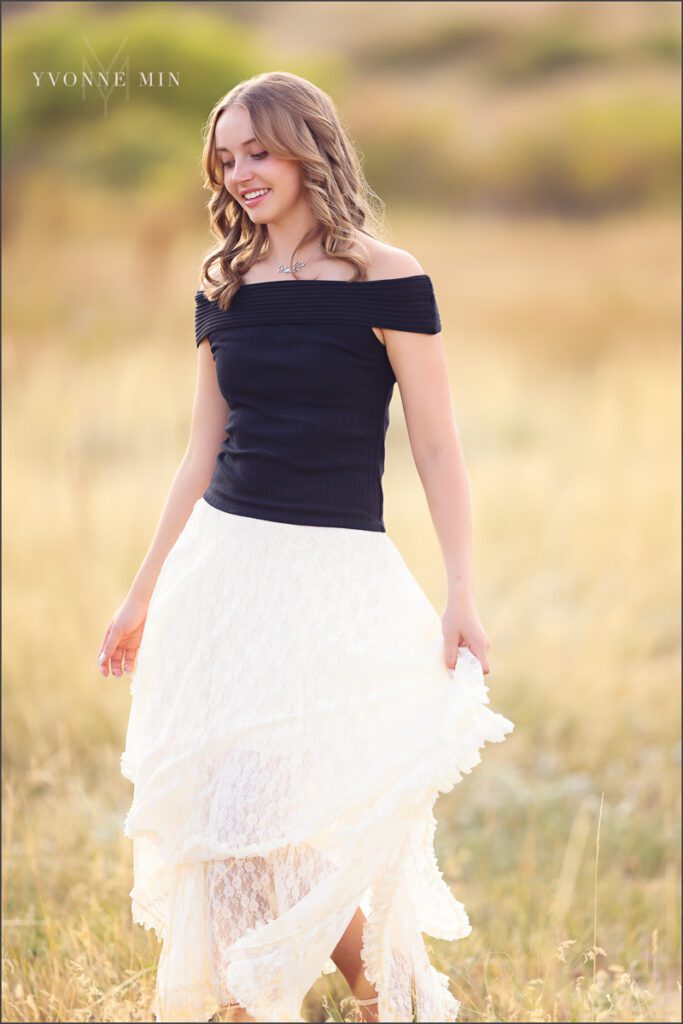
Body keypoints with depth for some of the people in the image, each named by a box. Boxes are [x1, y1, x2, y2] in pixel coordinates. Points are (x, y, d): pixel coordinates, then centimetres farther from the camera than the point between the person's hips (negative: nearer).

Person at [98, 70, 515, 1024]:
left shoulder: (386, 280, -7)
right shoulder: (223, 290, 9)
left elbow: (437, 449, -6)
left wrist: (461, 598, -13)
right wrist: (143, 595, 18)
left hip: (333, 578, -5)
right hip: (222, 563, 6)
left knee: (289, 818, -11)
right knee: (213, 811, 6)